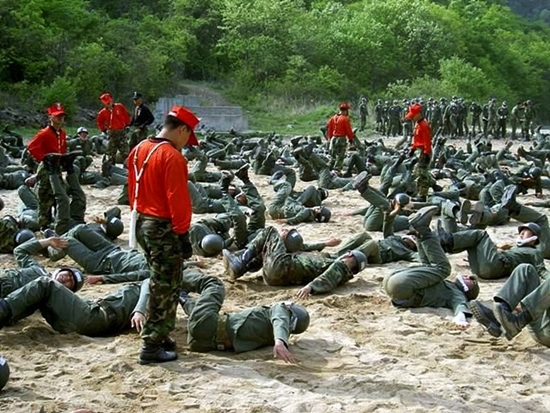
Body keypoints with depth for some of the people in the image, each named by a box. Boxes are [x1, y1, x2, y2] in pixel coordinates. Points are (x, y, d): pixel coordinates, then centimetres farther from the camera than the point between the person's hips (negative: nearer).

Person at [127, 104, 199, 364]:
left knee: (159, 283, 21)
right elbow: (178, 201, -21)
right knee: (165, 288, 1)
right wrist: (183, 234, -15)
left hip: (142, 223, 9)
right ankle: (152, 347, 5)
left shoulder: (139, 150, 7)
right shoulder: (173, 158, -20)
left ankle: (156, 334, 28)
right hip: (163, 228, -9)